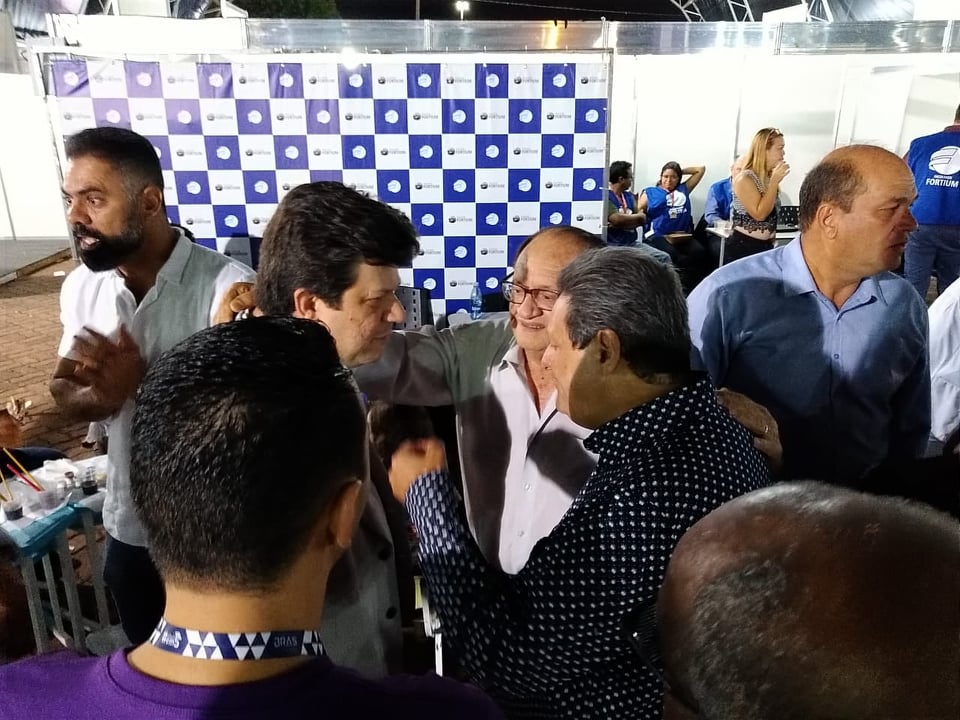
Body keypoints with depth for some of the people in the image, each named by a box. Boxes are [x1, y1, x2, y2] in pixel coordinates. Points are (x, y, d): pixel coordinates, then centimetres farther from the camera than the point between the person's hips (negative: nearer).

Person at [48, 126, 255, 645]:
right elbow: (65, 392, 5)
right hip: (128, 526, 6)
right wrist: (100, 395, -17)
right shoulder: (81, 288, -1)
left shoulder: (228, 288, -23)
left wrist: (142, 385, -30)